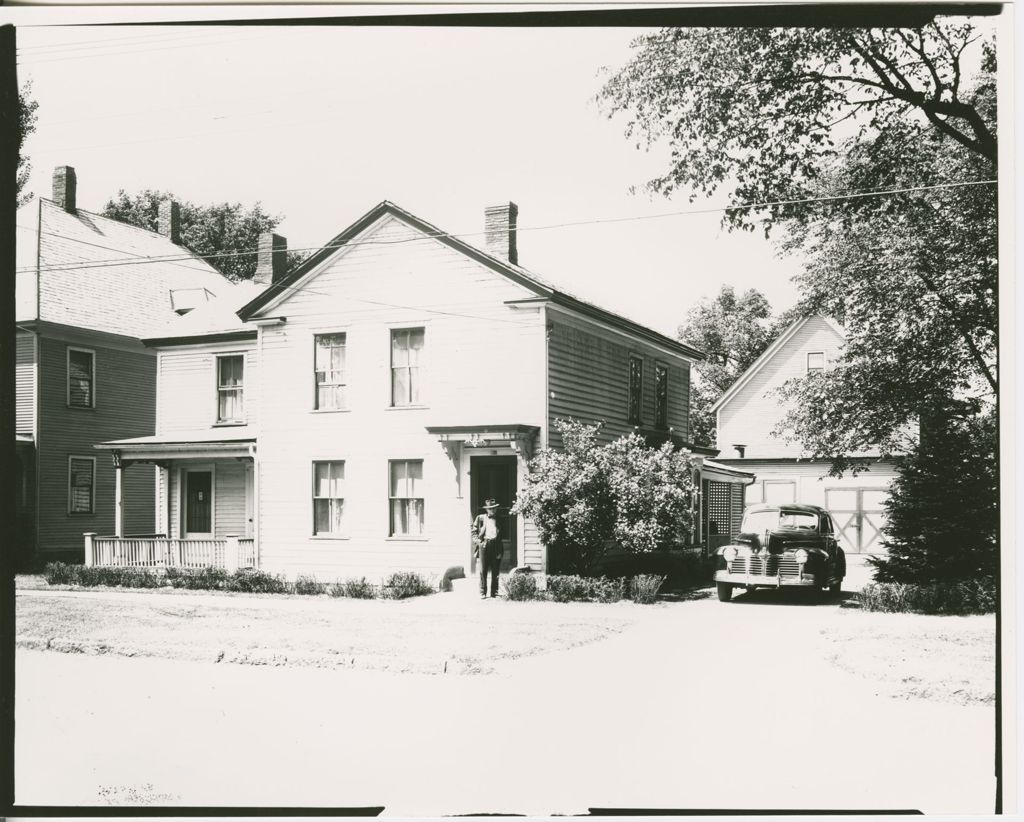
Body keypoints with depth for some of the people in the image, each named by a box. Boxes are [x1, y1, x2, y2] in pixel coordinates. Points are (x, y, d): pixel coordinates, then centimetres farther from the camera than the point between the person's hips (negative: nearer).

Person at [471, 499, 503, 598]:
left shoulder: (498, 519, 13)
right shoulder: (480, 518, 8)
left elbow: (501, 534, 14)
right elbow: (474, 531, 12)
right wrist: (478, 540, -4)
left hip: (495, 545, 2)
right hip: (484, 545, -2)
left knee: (495, 571, 2)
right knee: (483, 570, -3)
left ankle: (494, 592, 9)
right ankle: (483, 592, 1)